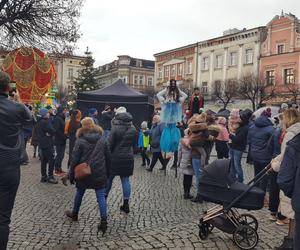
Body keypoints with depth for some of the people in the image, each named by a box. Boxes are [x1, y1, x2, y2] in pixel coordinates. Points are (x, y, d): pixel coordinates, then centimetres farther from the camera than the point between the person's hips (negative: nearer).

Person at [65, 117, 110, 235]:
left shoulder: (80, 141, -8)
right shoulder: (102, 140, 2)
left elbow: (74, 159, -6)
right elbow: (108, 158, 7)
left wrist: (71, 175, 4)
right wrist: (107, 173, 16)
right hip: (100, 174, 1)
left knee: (79, 193, 20)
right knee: (101, 196, 2)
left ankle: (74, 214, 39)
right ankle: (104, 220, -6)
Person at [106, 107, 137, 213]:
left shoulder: (115, 129, -13)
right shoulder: (133, 130, 5)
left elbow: (110, 144, -13)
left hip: (115, 158, -4)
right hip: (128, 158, 4)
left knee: (109, 178, 13)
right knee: (125, 180, 7)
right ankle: (126, 204, 10)